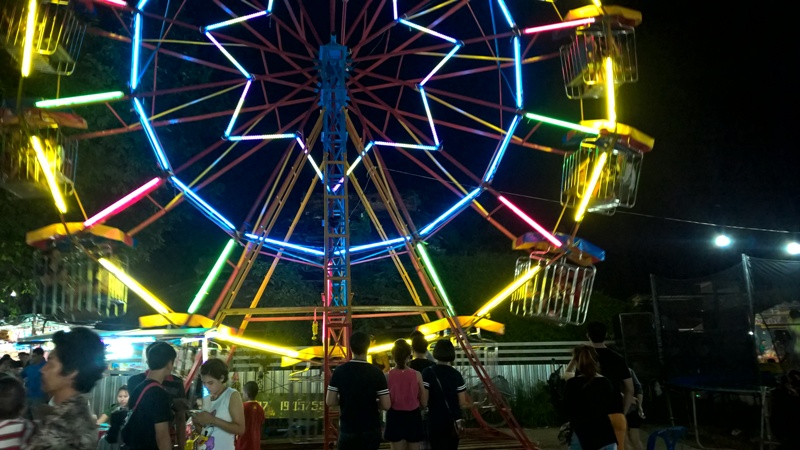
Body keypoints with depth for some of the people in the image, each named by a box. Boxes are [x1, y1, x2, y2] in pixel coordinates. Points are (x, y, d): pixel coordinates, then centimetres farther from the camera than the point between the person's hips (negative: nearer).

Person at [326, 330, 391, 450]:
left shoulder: (339, 371, -9)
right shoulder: (376, 373, -12)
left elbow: (330, 402, -7)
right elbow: (386, 405, -12)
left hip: (347, 429, 1)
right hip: (371, 430, -1)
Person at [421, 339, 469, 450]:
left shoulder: (428, 372, -9)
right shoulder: (456, 374, -1)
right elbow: (462, 403, 0)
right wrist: (470, 404, 20)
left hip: (436, 422, -3)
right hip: (454, 422, 3)